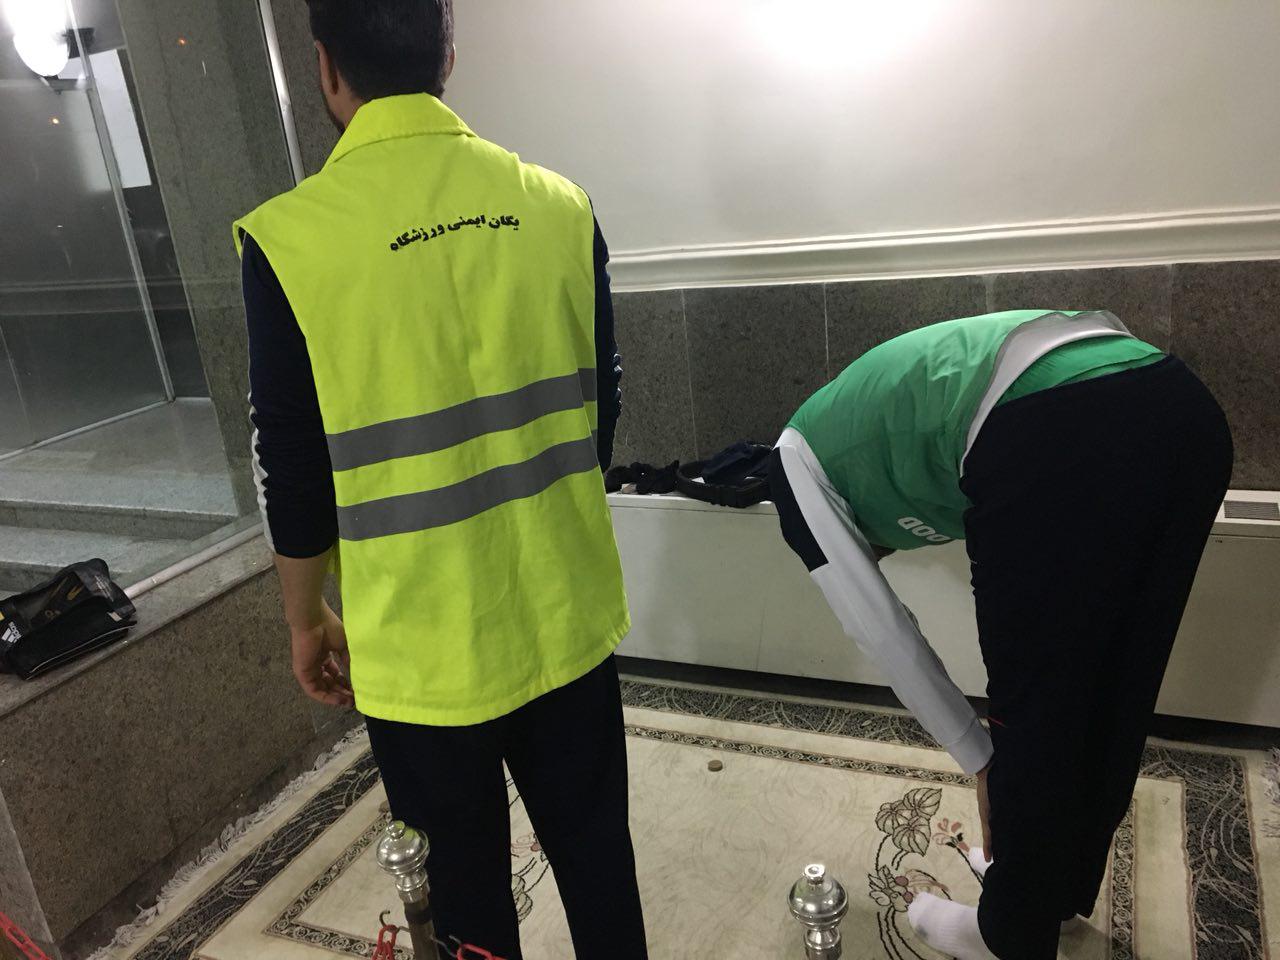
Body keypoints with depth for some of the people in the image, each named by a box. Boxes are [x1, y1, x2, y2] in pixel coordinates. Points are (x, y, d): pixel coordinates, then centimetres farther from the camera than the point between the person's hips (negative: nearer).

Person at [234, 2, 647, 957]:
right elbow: (598, 407, 4)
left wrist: (307, 616, 8)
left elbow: (295, 466, -8)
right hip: (564, 612, 3)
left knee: (466, 879, 20)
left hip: (424, 642, -2)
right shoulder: (561, 206, -4)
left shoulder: (288, 238, -14)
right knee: (595, 847, 22)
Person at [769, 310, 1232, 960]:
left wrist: (982, 762, 22)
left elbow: (879, 628, 13)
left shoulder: (801, 455, 21)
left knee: (1033, 706, 12)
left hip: (1060, 437, -8)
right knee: (1114, 695, 23)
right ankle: (1067, 887, 47)